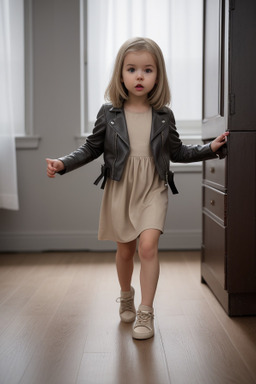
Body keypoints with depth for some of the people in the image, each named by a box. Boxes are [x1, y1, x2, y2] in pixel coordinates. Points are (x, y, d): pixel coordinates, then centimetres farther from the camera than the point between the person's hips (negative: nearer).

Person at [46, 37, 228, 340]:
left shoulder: (164, 116, 1)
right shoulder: (108, 113, -2)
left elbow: (177, 152, 11)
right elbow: (92, 148, 5)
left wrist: (210, 148, 4)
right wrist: (63, 164, -6)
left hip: (153, 191, 0)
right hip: (119, 190, 1)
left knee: (148, 246, -16)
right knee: (125, 250, 12)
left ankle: (146, 313, -1)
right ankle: (126, 298, 39)